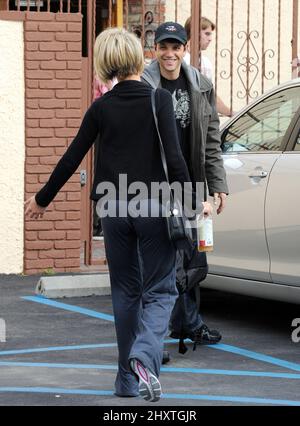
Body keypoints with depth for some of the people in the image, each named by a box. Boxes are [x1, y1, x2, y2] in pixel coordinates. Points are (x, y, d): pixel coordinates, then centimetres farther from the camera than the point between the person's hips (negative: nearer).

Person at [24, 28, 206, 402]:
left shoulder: (101, 107, 1)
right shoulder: (159, 100, -7)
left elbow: (71, 158, 5)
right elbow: (173, 156, -14)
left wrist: (42, 199, 16)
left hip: (114, 209, 3)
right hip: (154, 207, -3)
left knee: (125, 291, 14)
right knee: (159, 290, 4)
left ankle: (128, 379, 16)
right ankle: (144, 356, -22)